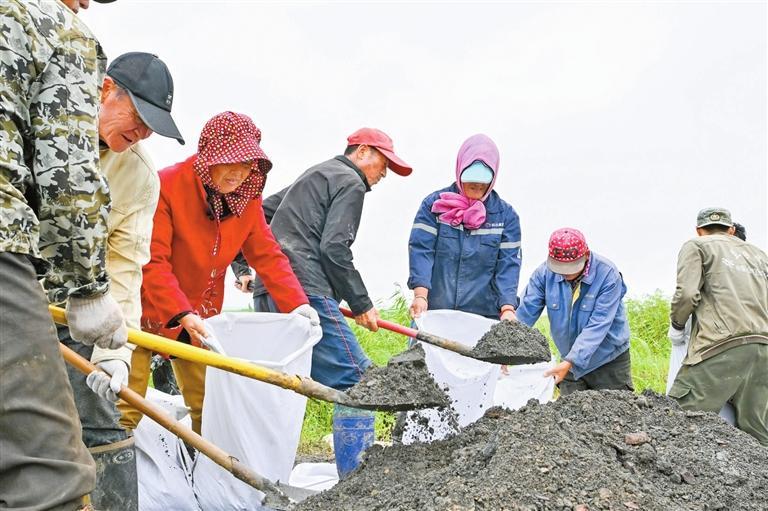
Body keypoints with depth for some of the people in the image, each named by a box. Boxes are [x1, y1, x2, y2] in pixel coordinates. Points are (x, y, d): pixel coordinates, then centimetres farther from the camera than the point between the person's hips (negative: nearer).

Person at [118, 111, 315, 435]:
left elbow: (268, 255, -2)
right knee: (126, 409, -4)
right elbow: (153, 263, -26)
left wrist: (297, 303, -17)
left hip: (199, 315, 5)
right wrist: (182, 315, -36)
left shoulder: (247, 198, -4)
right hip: (147, 309, -5)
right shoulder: (166, 186, -22)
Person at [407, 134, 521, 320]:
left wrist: (507, 309, -14)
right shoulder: (434, 204, 4)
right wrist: (420, 296, -20)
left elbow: (508, 264, 1)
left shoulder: (505, 215, 7)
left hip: (484, 316, 1)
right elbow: (421, 249, -6)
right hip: (433, 312, 0)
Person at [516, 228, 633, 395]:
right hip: (571, 362, 3)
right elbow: (525, 314, -14)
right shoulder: (545, 273, -13)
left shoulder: (608, 275, -23)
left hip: (609, 362, -3)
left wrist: (570, 362, -36)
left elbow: (597, 326, -28)